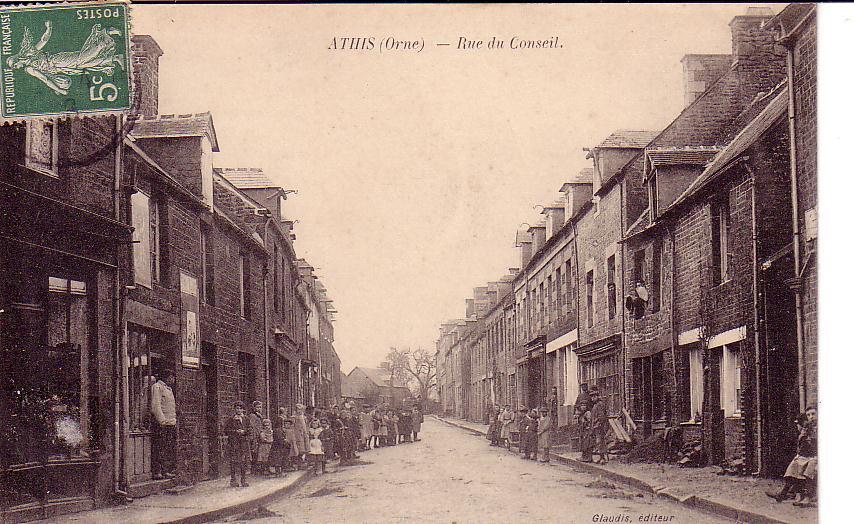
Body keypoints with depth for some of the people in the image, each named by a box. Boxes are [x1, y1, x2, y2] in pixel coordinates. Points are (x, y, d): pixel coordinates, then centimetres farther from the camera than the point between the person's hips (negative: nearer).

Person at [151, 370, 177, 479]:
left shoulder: (168, 389, 22)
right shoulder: (157, 387, -7)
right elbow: (156, 406, -15)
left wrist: (174, 419, 17)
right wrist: (162, 421, -20)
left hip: (170, 423, 9)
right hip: (161, 424, -9)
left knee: (170, 449, 8)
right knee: (160, 449, -10)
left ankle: (169, 470, 13)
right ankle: (158, 472, -9)